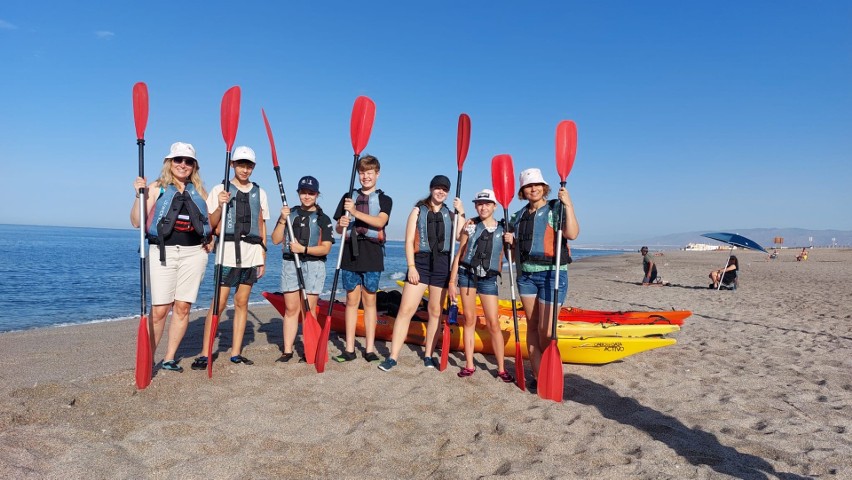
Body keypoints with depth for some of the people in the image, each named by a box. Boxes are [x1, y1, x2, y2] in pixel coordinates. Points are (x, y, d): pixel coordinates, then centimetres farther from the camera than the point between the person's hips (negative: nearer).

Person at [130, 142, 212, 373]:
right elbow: (136, 222, -1)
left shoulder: (198, 191, 14)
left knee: (183, 307, 4)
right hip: (163, 252, -3)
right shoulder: (157, 188, 4)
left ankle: (170, 358, 14)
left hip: (194, 252, 3)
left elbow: (210, 222, 21)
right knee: (159, 309, -5)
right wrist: (139, 195, -13)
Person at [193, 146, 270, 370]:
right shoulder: (220, 190, 4)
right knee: (218, 303, -7)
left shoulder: (259, 192, 13)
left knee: (242, 302, 7)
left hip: (252, 252, 3)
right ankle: (204, 354, 0)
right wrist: (220, 206, -17)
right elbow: (210, 225, 1)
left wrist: (263, 256, 13)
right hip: (228, 250, -3)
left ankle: (236, 353, 13)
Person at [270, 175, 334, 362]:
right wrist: (283, 220, -8)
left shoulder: (323, 219, 3)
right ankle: (287, 351, 10)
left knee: (308, 310, -1)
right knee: (291, 309, 5)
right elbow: (276, 240, 5)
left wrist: (304, 249, -16)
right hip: (290, 264, 3)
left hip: (313, 265, -2)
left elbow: (326, 248, -5)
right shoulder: (289, 214, 11)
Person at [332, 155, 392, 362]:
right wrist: (341, 225, -14)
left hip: (372, 254, -1)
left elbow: (380, 222, -12)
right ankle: (349, 349, 9)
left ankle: (370, 349, 9)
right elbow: (338, 228, 9)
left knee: (369, 301, 4)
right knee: (352, 300, 5)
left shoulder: (384, 200, 7)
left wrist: (355, 212, -23)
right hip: (350, 252, 2)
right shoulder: (348, 197, 13)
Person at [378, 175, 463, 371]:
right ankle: (393, 356, -4)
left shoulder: (449, 214, 12)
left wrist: (461, 213, -9)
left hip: (442, 264, 3)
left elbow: (459, 236, -6)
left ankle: (428, 354, 20)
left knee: (435, 311, 8)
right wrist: (411, 266, -10)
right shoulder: (418, 211, 5)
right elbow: (409, 241, -1)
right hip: (420, 262, -2)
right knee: (406, 309, -8)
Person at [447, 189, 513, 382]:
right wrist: (452, 281, 0)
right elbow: (459, 254, 4)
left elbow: (505, 258, 10)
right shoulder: (470, 225, 4)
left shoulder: (503, 229, 4)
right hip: (467, 274, 1)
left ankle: (501, 368, 7)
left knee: (493, 323, -2)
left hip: (488, 279, 0)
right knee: (469, 319, 5)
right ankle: (469, 365, 14)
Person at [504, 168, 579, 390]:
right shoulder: (519, 216, 14)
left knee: (545, 330, -8)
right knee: (532, 326, 7)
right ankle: (537, 375, 15)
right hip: (526, 274, 6)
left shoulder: (556, 208, -3)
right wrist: (510, 242, 2)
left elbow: (572, 234, -20)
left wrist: (568, 205, -23)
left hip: (551, 274, -6)